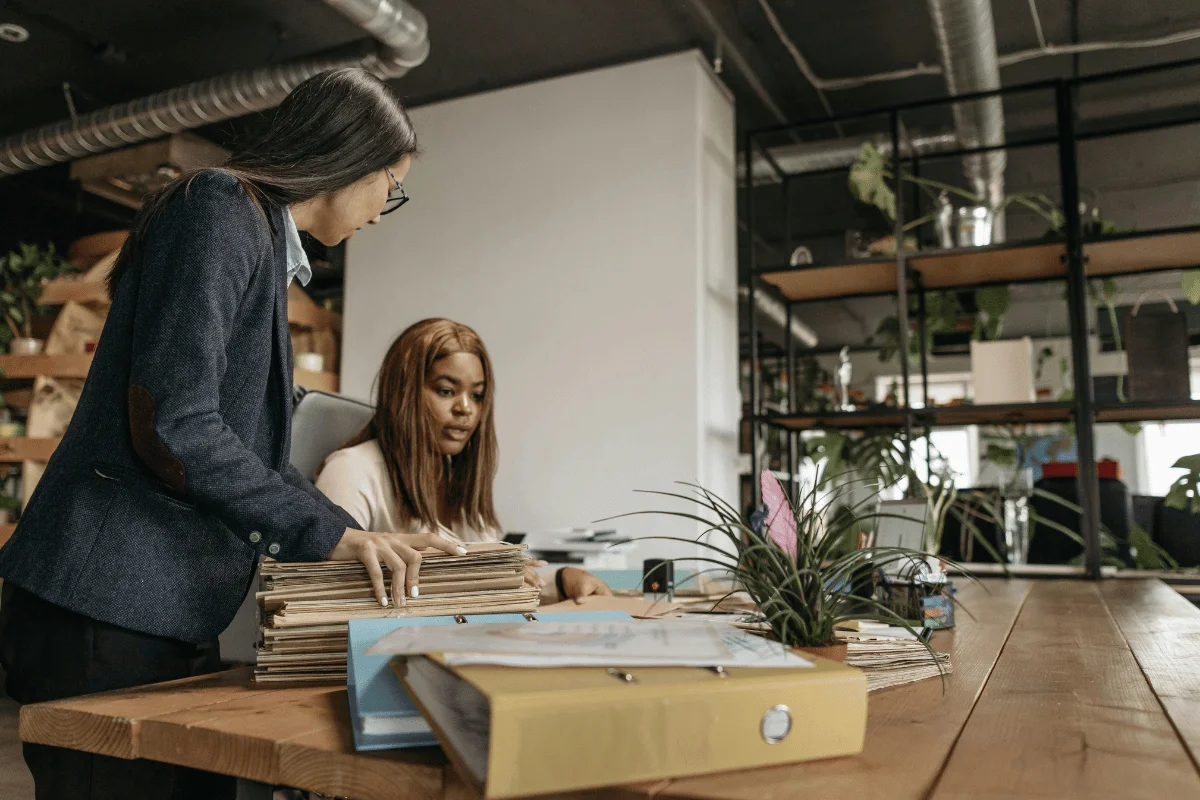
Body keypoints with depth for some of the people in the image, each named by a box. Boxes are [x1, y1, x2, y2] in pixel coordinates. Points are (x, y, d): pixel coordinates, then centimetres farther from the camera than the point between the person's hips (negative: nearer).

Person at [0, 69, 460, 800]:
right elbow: (171, 428, -21)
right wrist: (330, 534, -16)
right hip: (108, 610, -9)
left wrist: (358, 538, 13)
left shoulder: (267, 241, 17)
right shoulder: (220, 211, -11)